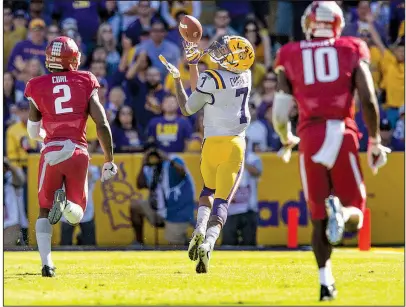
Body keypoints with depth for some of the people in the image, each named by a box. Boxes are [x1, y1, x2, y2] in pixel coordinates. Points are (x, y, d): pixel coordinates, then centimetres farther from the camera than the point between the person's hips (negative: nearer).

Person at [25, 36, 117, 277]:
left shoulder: (38, 87, 4)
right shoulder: (85, 83, 3)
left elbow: (33, 133, 11)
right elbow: (102, 125, -2)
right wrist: (109, 160, 6)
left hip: (52, 151, 0)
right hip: (79, 152, 0)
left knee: (45, 211, 16)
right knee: (76, 214, 15)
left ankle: (47, 263, -3)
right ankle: (66, 203, -23)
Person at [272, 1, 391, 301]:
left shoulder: (291, 57, 9)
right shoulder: (352, 52, 7)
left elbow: (280, 113, 6)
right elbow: (369, 100, -2)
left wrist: (286, 140, 26)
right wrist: (375, 141, 8)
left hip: (310, 137, 1)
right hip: (343, 134, -1)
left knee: (318, 218, 13)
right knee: (354, 214, 9)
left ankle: (326, 282, 1)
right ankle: (341, 211, -28)